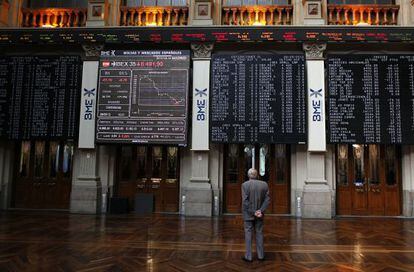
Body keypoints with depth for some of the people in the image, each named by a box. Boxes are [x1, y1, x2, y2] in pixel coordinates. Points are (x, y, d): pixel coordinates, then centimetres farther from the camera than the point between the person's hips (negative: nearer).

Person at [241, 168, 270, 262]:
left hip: (248, 214, -3)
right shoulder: (264, 184, -2)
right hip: (259, 214, 3)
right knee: (259, 233, 13)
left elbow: (245, 201, -17)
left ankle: (248, 256, 7)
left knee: (248, 234, 4)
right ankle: (260, 255, 18)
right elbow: (267, 199, -6)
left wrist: (253, 213, -13)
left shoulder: (245, 185, -12)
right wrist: (260, 211, -11)